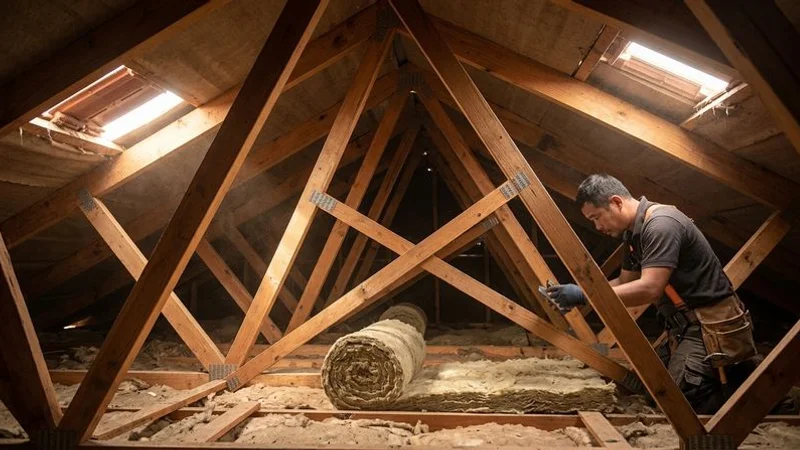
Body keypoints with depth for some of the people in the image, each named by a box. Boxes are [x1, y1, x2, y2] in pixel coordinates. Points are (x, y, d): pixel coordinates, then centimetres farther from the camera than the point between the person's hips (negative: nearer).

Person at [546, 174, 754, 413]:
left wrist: (585, 295, -28)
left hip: (709, 327, -10)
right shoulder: (634, 233, 9)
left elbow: (649, 288, -31)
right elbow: (625, 282, 14)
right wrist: (577, 294, -1)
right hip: (684, 327, 10)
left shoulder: (661, 225, -22)